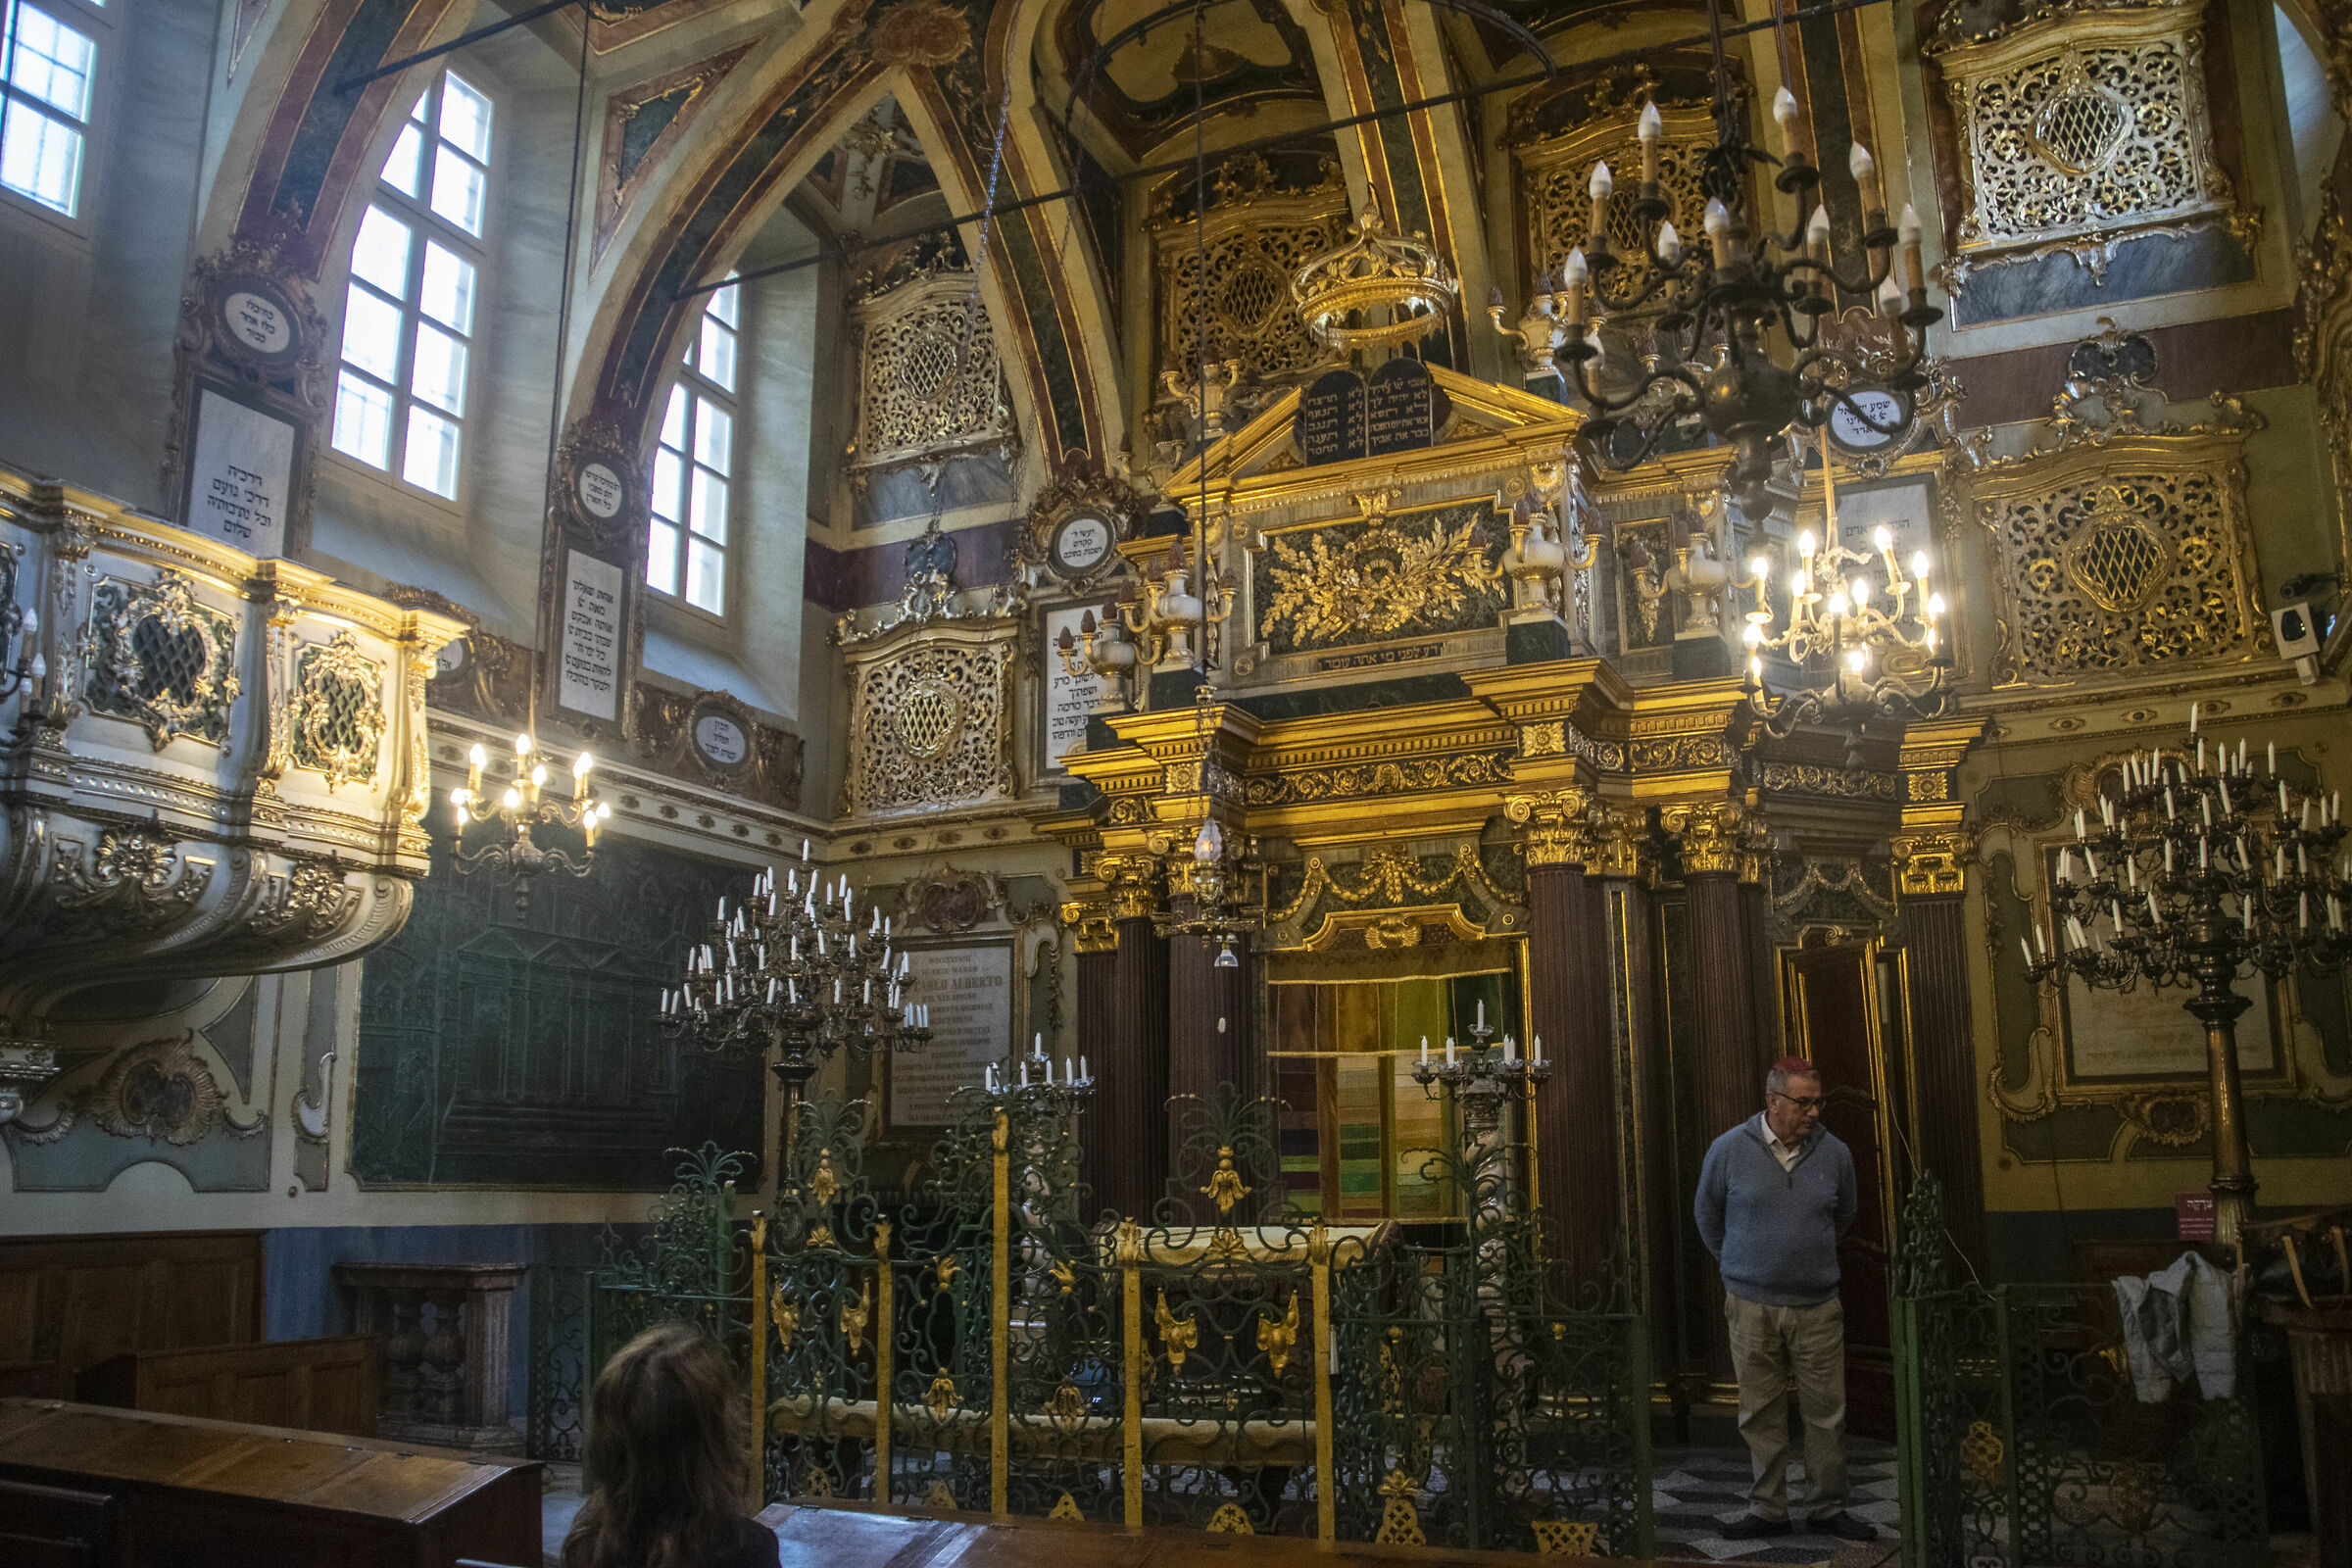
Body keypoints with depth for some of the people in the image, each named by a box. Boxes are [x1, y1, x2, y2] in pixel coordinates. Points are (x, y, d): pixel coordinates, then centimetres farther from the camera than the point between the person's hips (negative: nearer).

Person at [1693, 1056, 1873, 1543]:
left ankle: (1827, 1508, 20)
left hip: (1818, 1307, 1)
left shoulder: (1835, 1153, 0)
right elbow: (1708, 1214, 12)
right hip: (1751, 1307, -1)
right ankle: (1767, 1509, 17)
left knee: (1826, 1412, 5)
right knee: (1761, 1414, 6)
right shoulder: (1729, 1150, -4)